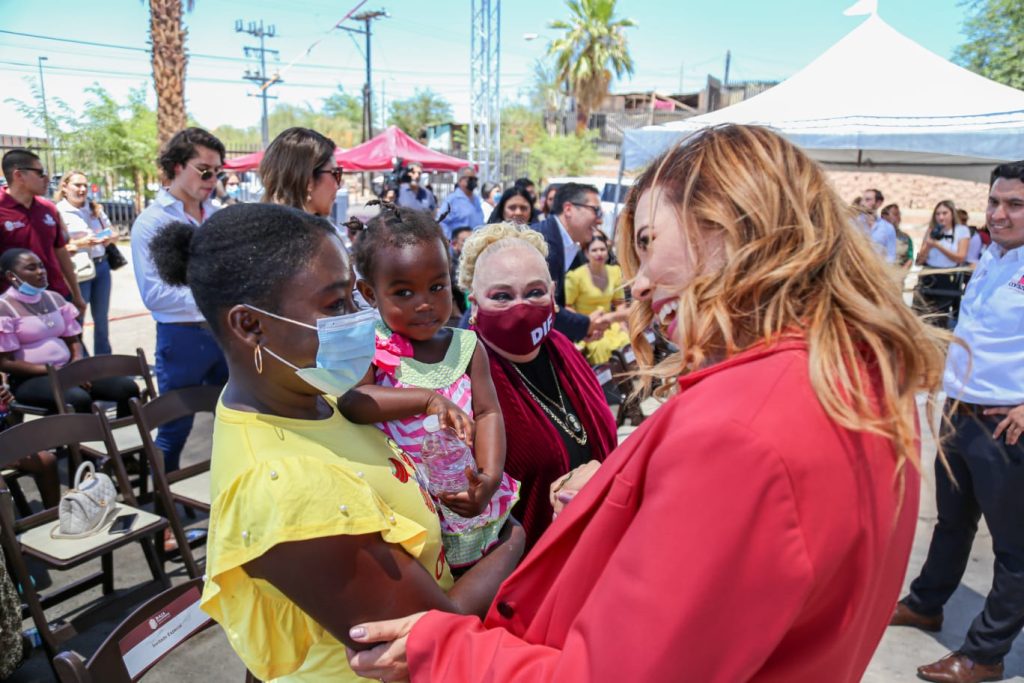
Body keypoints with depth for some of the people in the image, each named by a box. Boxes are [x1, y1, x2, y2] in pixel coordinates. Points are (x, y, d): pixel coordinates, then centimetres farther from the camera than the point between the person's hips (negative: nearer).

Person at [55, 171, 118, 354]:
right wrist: (80, 243, -20)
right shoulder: (59, 212, -5)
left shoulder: (95, 209, 12)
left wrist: (109, 238, -6)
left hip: (101, 266, 6)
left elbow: (114, 234, 17)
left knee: (101, 318, 13)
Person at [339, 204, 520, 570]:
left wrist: (490, 478, -21)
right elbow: (345, 402, -26)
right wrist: (427, 399, -30)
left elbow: (488, 414, -6)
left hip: (469, 507, 3)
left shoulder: (467, 347, 0)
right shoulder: (372, 349, -9)